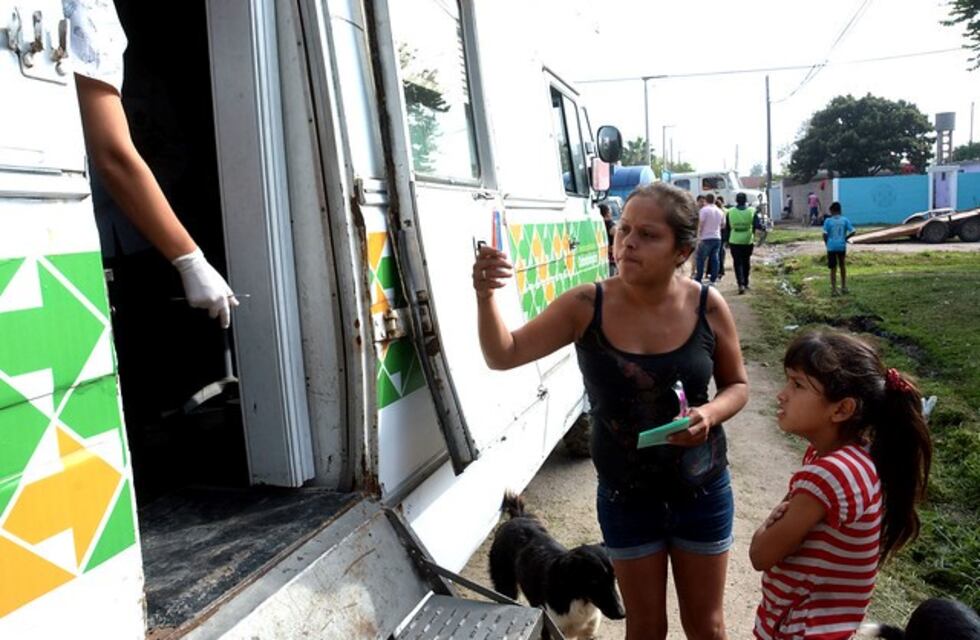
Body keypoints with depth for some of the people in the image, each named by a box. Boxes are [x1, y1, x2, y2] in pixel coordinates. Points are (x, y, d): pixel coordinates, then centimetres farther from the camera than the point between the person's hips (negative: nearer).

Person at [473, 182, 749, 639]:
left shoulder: (707, 306, -14)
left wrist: (710, 414, -22)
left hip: (701, 490, 1)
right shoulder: (585, 306, -16)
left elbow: (737, 386, 0)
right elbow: (504, 355, -12)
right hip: (625, 494, 0)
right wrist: (486, 297, -30)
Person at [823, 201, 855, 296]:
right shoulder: (845, 220, 0)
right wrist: (845, 238, 13)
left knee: (833, 268, 5)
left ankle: (834, 290, 3)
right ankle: (844, 287, 28)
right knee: (842, 266, 21)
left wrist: (827, 244, 6)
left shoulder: (828, 221, -5)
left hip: (831, 247, -2)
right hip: (842, 246, 2)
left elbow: (825, 235, -10)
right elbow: (852, 232, -4)